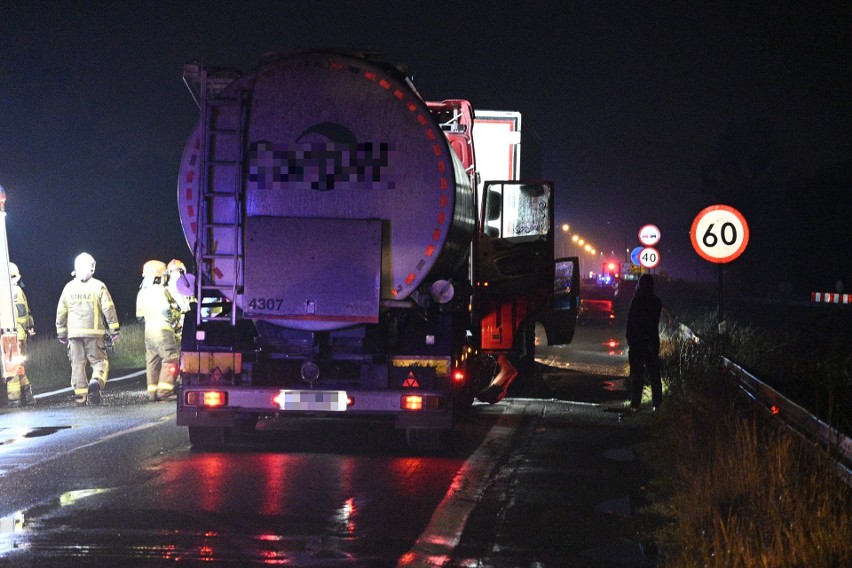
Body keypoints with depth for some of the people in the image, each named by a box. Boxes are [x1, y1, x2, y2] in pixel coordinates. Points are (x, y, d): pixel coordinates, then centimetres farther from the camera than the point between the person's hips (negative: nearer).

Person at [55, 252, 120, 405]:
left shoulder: (69, 287, 7)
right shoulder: (98, 286, -2)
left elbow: (61, 312, 11)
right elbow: (108, 309, -4)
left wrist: (61, 333, 20)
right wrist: (114, 330, 2)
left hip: (73, 332, 2)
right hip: (94, 332, -2)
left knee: (77, 364, 7)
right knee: (99, 361, 4)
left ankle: (80, 395, 2)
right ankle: (96, 382, -23)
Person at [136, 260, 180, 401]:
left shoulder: (142, 293, 12)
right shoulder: (160, 290, -11)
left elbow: (140, 316, 18)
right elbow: (167, 310, -15)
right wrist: (176, 315, 5)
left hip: (148, 330, 8)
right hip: (163, 329, -8)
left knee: (152, 361, 10)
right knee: (170, 358, -6)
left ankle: (152, 391, 9)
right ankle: (164, 390, -14)